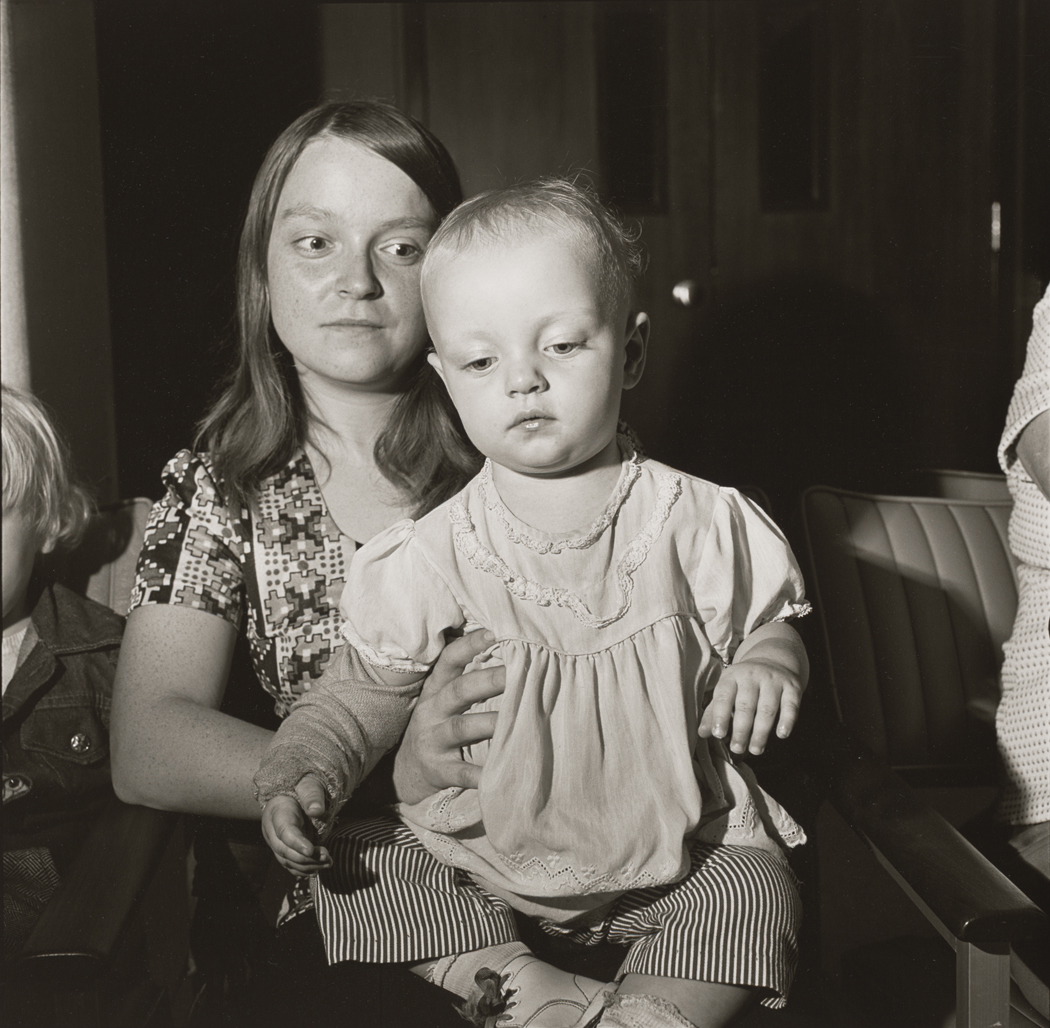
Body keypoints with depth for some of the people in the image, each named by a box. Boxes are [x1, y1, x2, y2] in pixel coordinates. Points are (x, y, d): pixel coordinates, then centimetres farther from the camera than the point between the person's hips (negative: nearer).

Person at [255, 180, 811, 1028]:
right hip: (483, 854, 2)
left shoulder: (696, 523, -10)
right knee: (357, 872, -13)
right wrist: (304, 770, -16)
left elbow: (766, 625, 3)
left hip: (673, 850, -1)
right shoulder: (433, 555, -9)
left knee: (756, 896, -22)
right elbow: (368, 688, 2)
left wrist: (765, 668, -20)